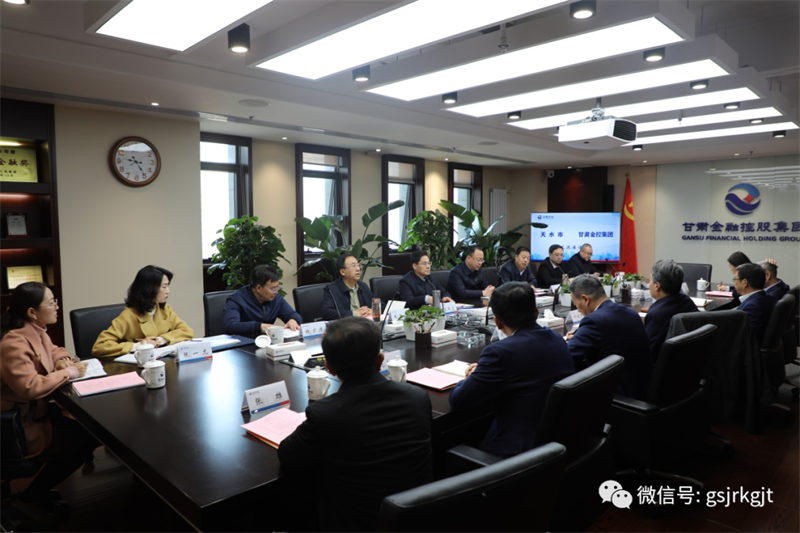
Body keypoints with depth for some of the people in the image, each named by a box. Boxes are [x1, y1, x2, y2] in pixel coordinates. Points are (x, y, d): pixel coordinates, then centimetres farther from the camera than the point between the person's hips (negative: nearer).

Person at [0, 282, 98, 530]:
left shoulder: (37, 332, 3)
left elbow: (54, 351, 22)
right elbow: (30, 387, -38)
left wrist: (64, 361, -1)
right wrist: (68, 373, -24)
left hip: (35, 410, 10)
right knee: (85, 439, -12)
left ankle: (39, 494, 12)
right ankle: (28, 500, 6)